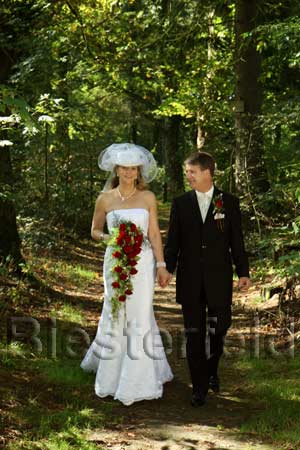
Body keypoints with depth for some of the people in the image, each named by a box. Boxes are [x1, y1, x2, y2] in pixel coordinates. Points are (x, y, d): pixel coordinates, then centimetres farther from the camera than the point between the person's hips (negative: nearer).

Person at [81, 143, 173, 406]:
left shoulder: (148, 198, 2)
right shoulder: (105, 199, 3)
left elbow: (154, 233, 2)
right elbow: (95, 230, 13)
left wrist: (161, 264, -5)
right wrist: (106, 237, -9)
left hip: (142, 262, -1)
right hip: (115, 262, 1)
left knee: (139, 316, -2)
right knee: (115, 314, 7)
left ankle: (136, 381, 7)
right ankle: (112, 371, 25)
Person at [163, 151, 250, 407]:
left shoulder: (229, 203, 2)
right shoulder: (180, 204, 5)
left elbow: (237, 241, 3)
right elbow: (173, 241, 5)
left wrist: (243, 272, -2)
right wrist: (168, 269, -6)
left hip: (219, 279, -1)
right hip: (190, 280, 1)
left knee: (219, 328, 6)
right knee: (194, 335, 4)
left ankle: (211, 370, 35)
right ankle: (200, 388, 14)